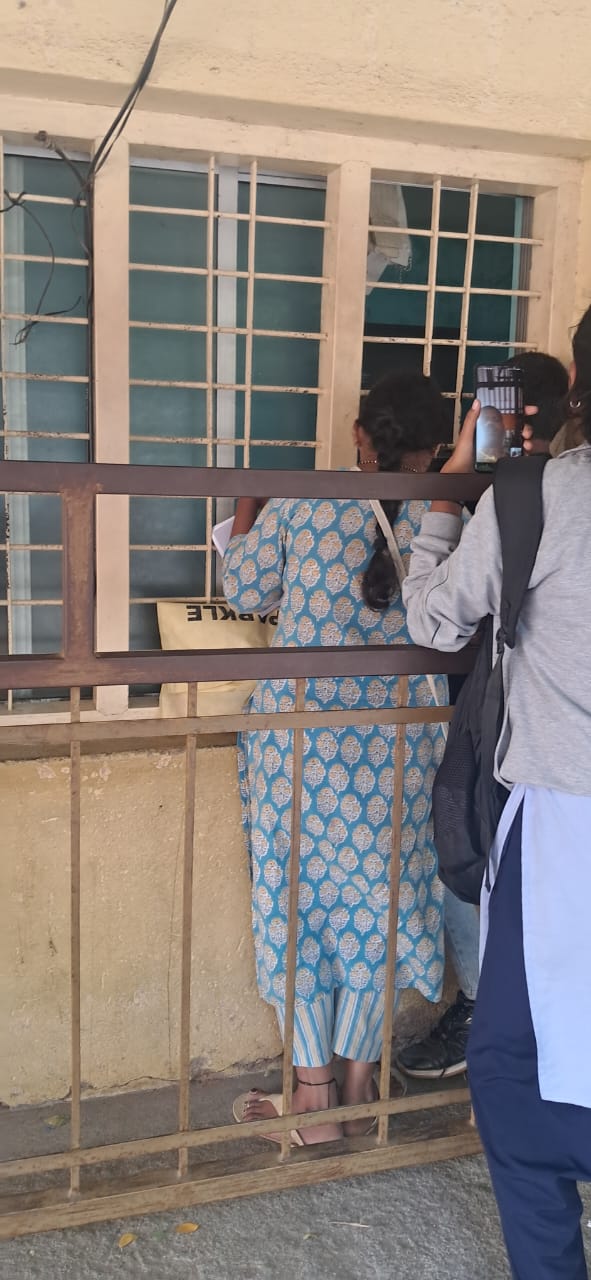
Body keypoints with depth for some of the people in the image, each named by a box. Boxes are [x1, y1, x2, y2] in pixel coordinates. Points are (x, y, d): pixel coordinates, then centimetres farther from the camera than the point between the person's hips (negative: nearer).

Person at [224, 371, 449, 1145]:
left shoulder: (302, 504, -5)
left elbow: (245, 594, 4)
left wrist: (246, 517, 21)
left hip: (301, 730, -1)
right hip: (397, 742, 2)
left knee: (299, 897, 9)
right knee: (376, 898, 14)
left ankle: (314, 1096, 18)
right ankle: (360, 1085, 26)